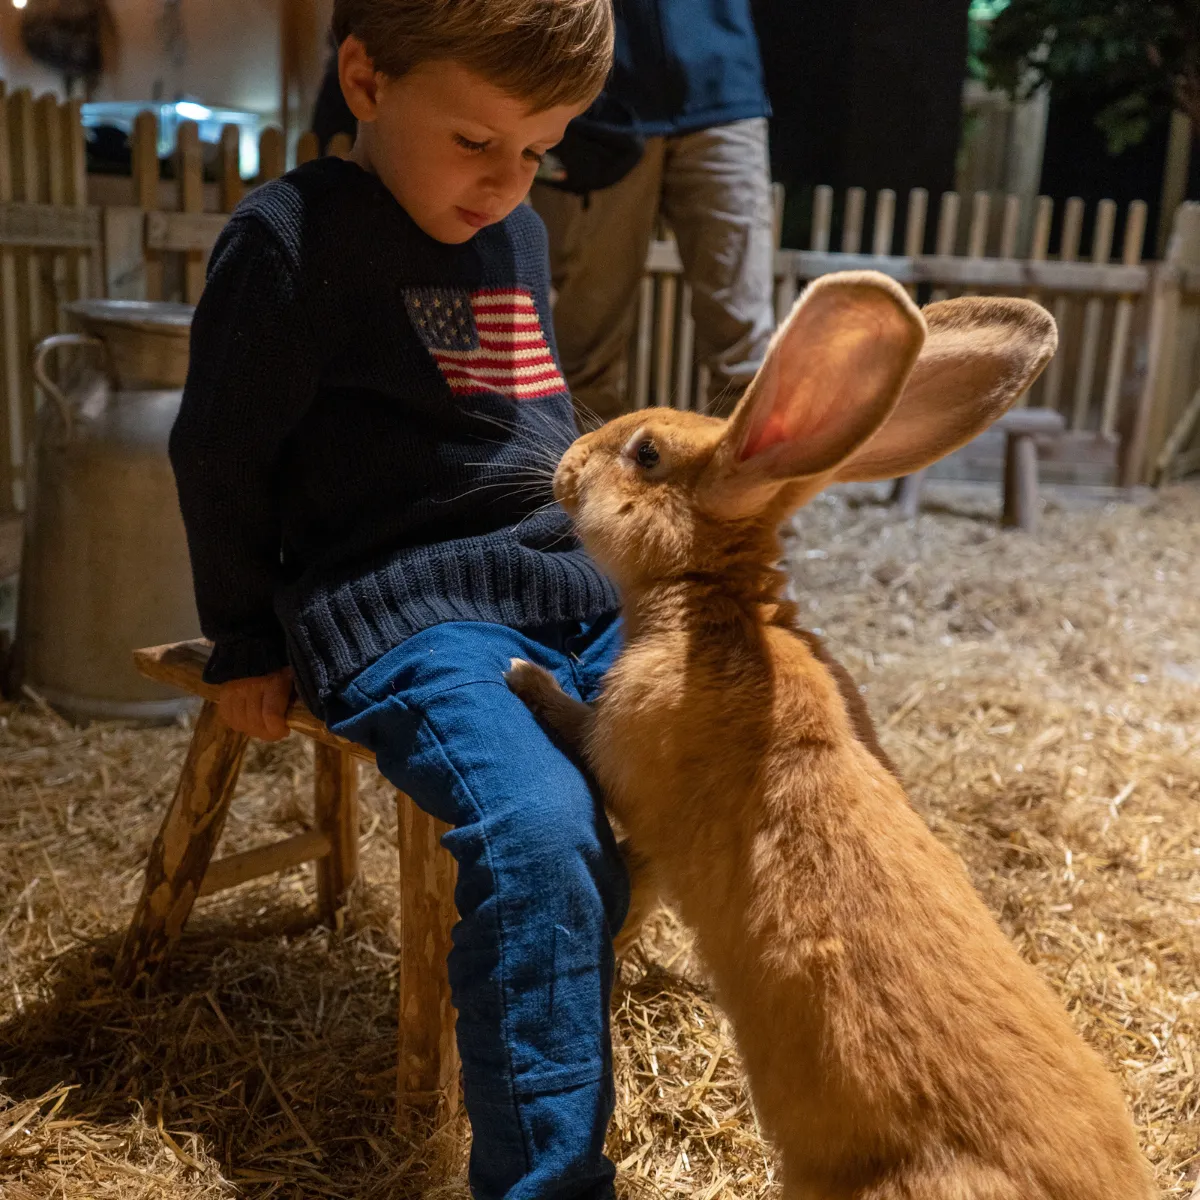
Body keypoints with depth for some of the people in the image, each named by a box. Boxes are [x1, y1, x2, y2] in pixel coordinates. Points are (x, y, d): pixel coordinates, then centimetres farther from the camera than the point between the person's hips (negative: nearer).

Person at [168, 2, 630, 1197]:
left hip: (565, 582, 8)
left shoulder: (519, 233, 17)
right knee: (540, 832, -32)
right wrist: (246, 645, 4)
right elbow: (220, 452, -1)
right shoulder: (294, 234, -5)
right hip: (400, 602, -7)